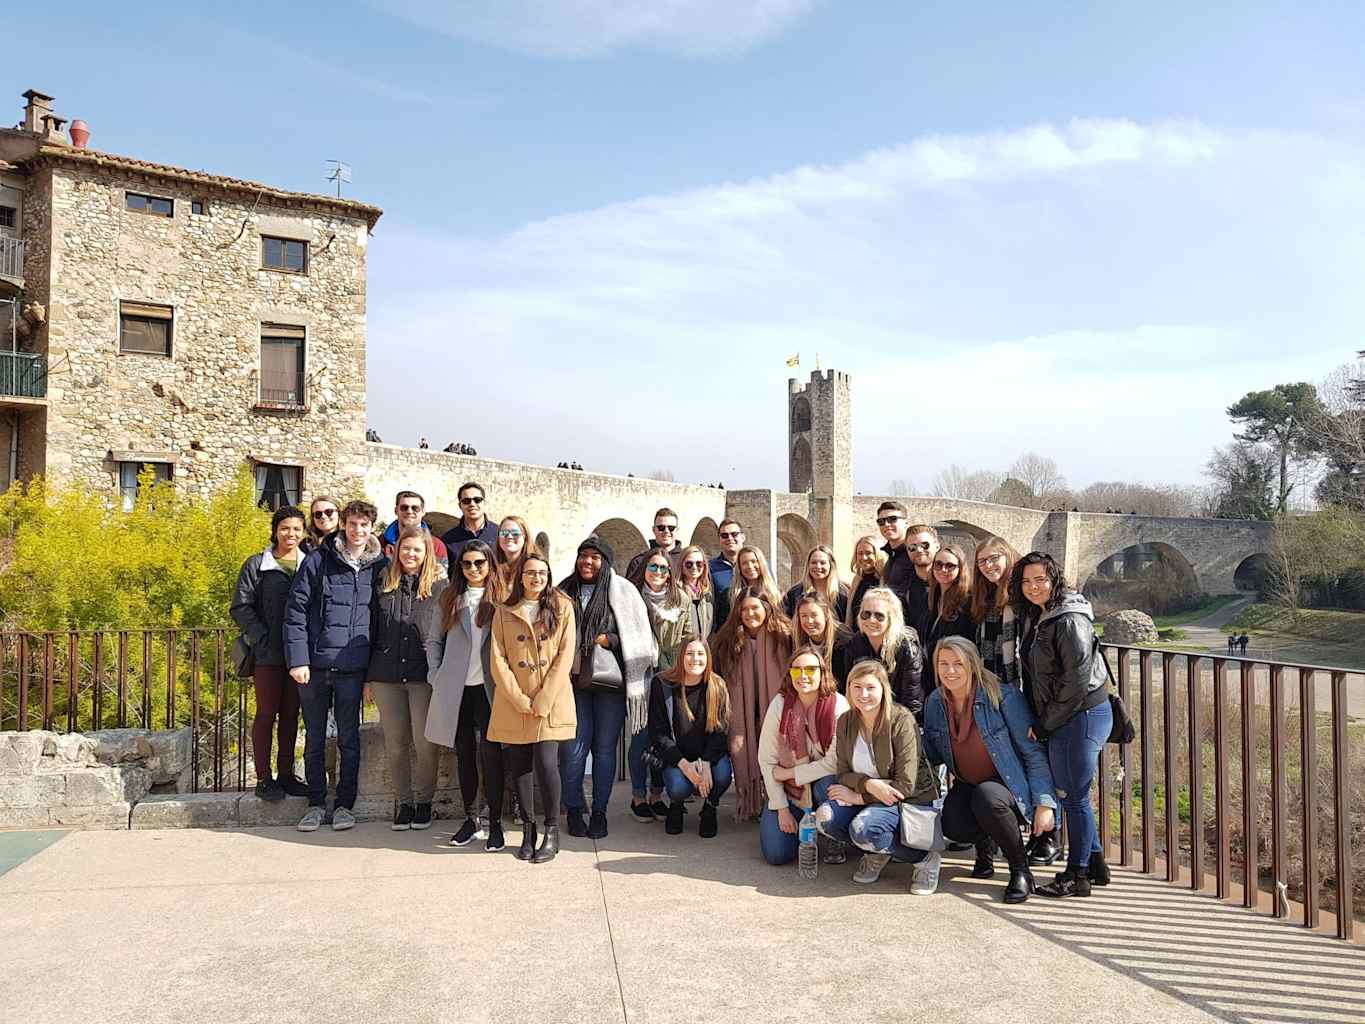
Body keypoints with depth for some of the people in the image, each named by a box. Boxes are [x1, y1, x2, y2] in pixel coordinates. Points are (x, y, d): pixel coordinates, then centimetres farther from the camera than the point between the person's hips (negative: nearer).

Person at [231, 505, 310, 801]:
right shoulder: (257, 565, 2)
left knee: (291, 715, 8)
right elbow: (240, 608, -1)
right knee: (266, 714, 1)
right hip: (268, 654, -3)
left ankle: (286, 774, 16)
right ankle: (264, 778, 7)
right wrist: (263, 639, -11)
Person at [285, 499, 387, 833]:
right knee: (314, 739, 11)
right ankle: (316, 803, 23)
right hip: (315, 665, 0)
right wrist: (297, 659, -10)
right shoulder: (318, 561, -1)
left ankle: (345, 804, 19)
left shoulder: (378, 567, 4)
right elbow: (295, 611, -3)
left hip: (352, 667, 0)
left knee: (349, 739, 7)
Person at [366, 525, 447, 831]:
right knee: (395, 743, 8)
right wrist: (368, 678, 9)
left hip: (425, 674, -2)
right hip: (387, 674, 3)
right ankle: (403, 801, 22)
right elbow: (372, 632, 12)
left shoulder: (440, 587, 2)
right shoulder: (383, 586, 9)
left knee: (425, 743, -2)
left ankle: (424, 800, 17)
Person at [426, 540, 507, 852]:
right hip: (457, 688, 3)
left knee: (490, 751, -7)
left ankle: (495, 822, 4)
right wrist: (436, 676, 6)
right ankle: (470, 818, 22)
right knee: (464, 753, 10)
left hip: (488, 686, -3)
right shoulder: (451, 598, 10)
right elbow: (437, 639, 14)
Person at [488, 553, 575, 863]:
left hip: (551, 702, -2)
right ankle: (528, 830, 19)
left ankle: (552, 832, 4)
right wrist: (520, 700, -8)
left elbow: (565, 656, -2)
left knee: (546, 763, -11)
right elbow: (497, 659, 1)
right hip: (513, 704, 2)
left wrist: (543, 701, -9)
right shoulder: (504, 611, 7)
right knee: (519, 766, 4)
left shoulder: (562, 608, 4)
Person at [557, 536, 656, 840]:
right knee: (574, 748, -2)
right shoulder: (564, 591, 9)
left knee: (605, 747, 4)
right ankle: (573, 809, 15)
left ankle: (599, 812, 17)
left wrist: (609, 639, -10)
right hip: (574, 680, 2)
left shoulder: (622, 592, 1)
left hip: (610, 680, -1)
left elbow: (639, 637, 1)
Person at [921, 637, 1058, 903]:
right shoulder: (935, 702, -6)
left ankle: (1021, 870, -11)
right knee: (952, 826, -26)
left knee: (986, 798, -36)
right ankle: (985, 843, 13)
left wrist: (1045, 803, -20)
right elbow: (930, 754, 5)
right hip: (966, 785, 4)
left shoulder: (1003, 696, -19)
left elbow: (1033, 752, -15)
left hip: (1009, 783, -3)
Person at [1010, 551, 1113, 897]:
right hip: (1058, 719, 9)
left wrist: (1045, 725, -13)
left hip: (1083, 716, -9)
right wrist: (1040, 721, 12)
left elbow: (1078, 681, -20)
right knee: (1068, 793, 17)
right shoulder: (1034, 617, 9)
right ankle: (1095, 864, 30)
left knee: (1074, 797, 0)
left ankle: (1077, 875, 12)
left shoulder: (1069, 621, -18)